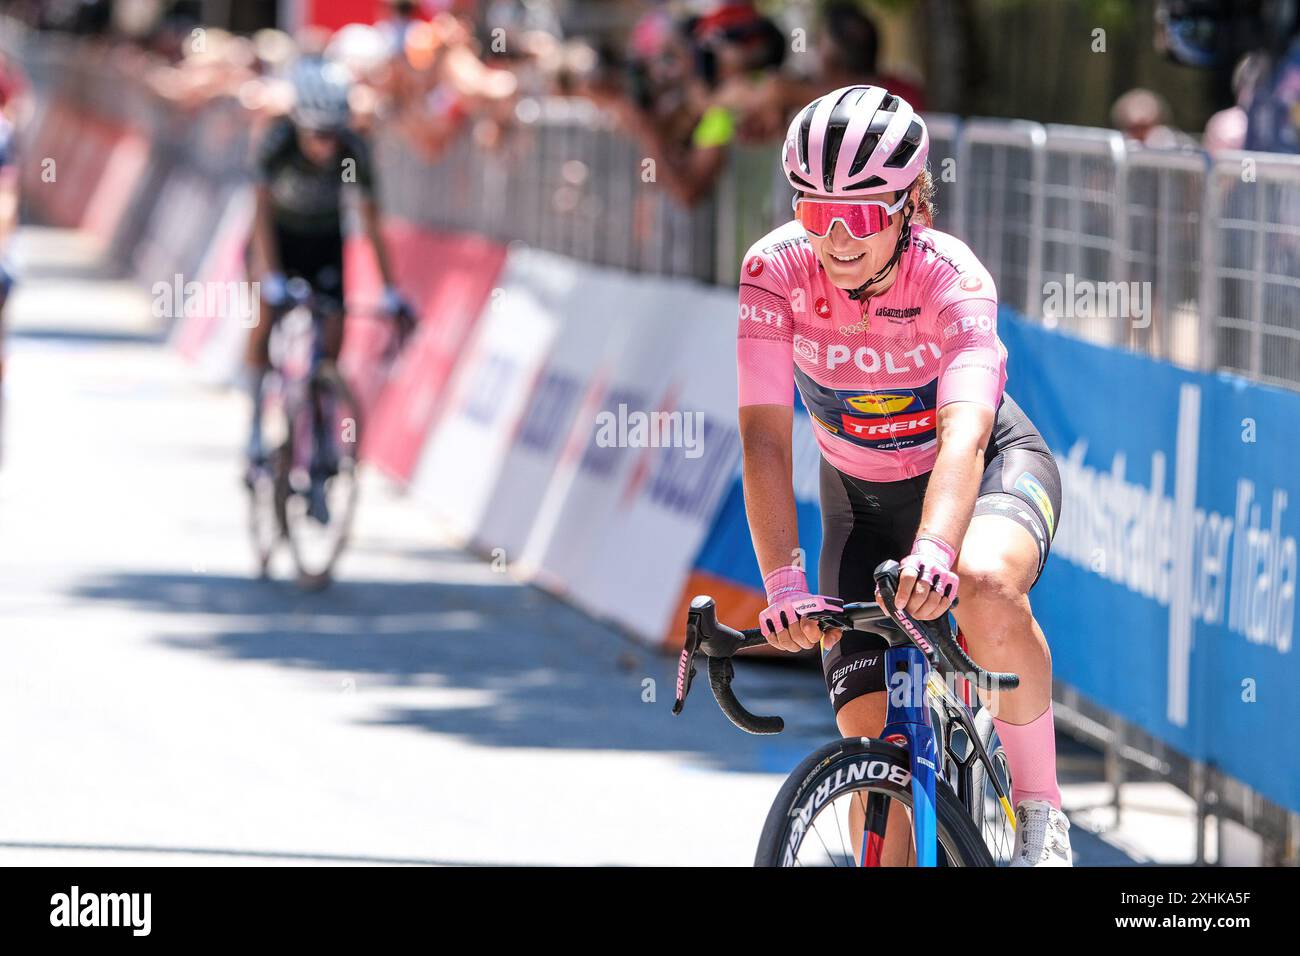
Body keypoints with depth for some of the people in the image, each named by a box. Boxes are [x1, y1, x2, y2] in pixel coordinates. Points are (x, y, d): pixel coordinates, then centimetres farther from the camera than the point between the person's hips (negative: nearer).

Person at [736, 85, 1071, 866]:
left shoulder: (953, 279, -30)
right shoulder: (776, 271, -24)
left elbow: (965, 431, -45)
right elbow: (765, 434, -30)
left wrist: (934, 551, -64)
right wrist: (785, 585, -42)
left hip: (991, 467, -3)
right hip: (863, 494, 3)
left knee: (985, 587, -37)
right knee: (869, 729, -9)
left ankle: (1041, 808, -17)